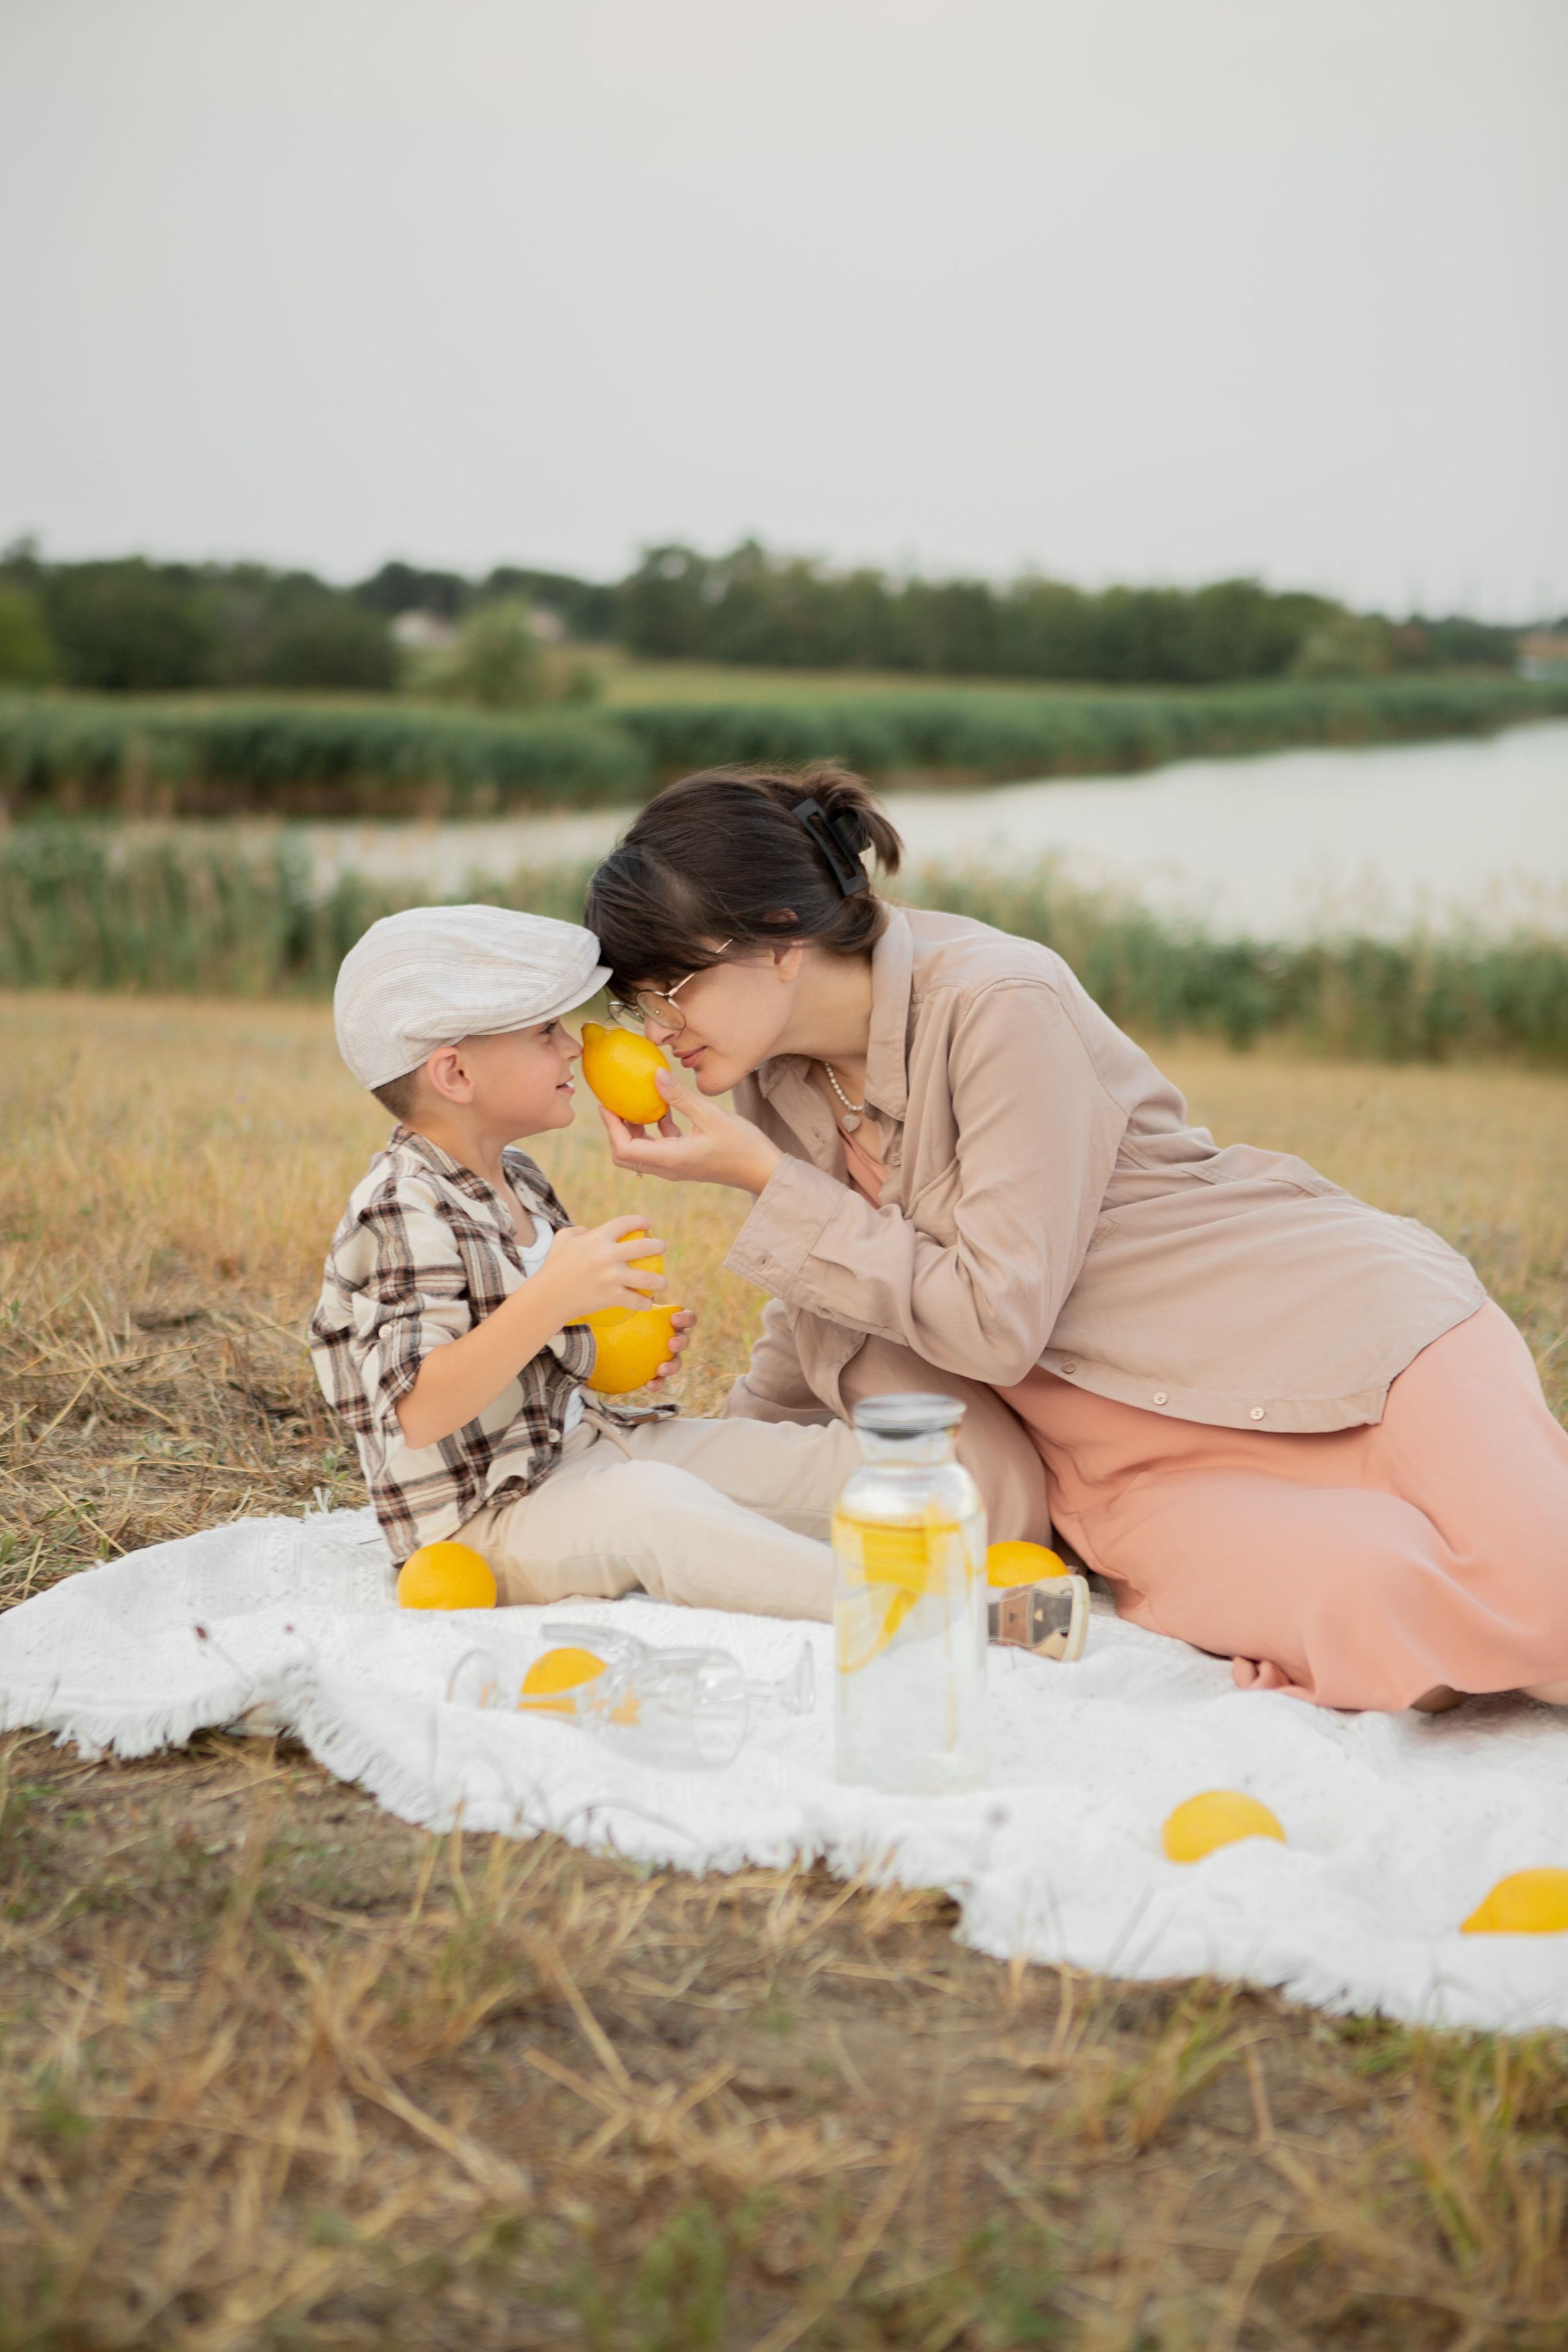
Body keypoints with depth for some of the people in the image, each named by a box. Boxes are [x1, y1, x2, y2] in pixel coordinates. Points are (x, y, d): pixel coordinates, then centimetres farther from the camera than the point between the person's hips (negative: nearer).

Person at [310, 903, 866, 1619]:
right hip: (484, 1520, -10)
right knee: (651, 1505, -39)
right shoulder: (404, 1216, -19)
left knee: (831, 1458, -1)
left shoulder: (517, 1181, 11)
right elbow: (418, 1414, -30)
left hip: (584, 1446, 10)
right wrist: (551, 1298, -37)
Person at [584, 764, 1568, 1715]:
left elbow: (996, 1322, -21)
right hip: (1124, 1465, 5)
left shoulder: (1000, 1005, -18)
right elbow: (822, 1309, 23)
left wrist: (764, 1180, -17)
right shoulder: (775, 1086, 3)